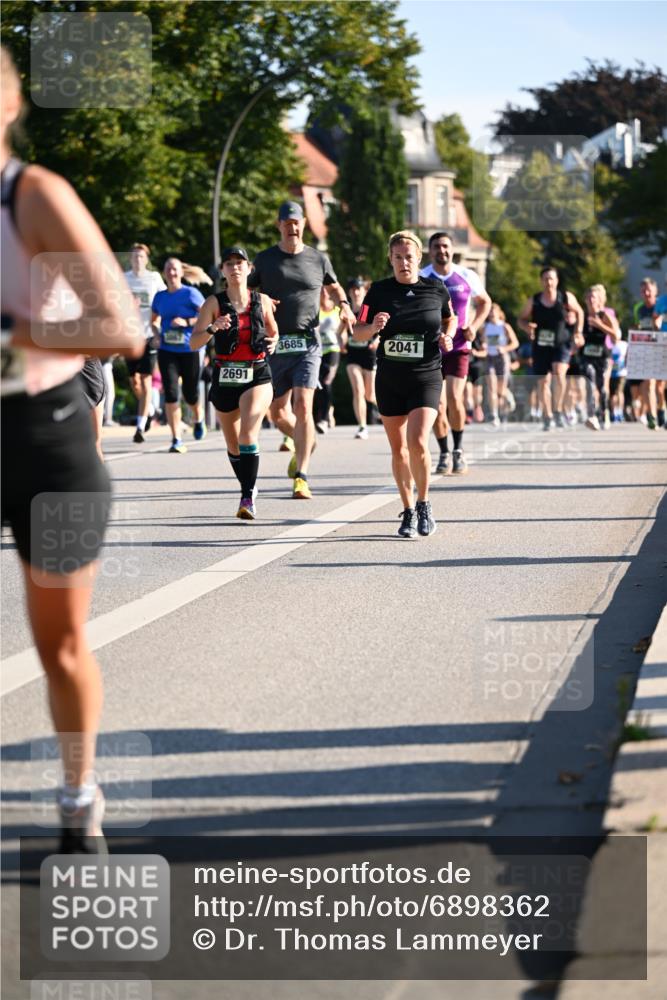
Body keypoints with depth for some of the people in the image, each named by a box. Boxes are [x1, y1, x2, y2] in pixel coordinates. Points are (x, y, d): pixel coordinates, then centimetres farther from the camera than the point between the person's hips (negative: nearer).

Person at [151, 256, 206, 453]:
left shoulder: (191, 294, -4)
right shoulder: (160, 297, 9)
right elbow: (154, 319, 25)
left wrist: (187, 322, -19)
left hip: (189, 350, -3)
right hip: (167, 351, 3)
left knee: (190, 394, 7)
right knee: (170, 393, -10)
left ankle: (199, 419, 43)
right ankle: (177, 440, -8)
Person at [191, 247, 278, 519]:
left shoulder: (262, 301, 2)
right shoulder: (214, 303, -2)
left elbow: (274, 332, 19)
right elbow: (194, 343, -9)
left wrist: (273, 343, -3)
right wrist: (213, 328, -27)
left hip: (257, 376, -2)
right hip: (225, 378, 2)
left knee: (248, 432, -24)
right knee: (233, 445, 12)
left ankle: (248, 497, -25)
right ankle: (248, 488, 34)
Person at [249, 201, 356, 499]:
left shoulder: (318, 259, 8)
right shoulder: (265, 259, 7)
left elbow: (333, 286, 26)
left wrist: (343, 304, 5)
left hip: (307, 343, -2)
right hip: (274, 344, 2)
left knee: (302, 406, -17)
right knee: (277, 413, 7)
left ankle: (301, 477, -16)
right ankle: (303, 444, 40)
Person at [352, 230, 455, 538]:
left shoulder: (436, 289, 0)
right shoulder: (379, 291, 0)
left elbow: (450, 318, 19)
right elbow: (357, 333, 1)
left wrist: (447, 335, -2)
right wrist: (373, 327, -20)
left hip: (426, 378, -2)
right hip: (389, 379, 2)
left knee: (417, 442, -18)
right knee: (398, 449, 7)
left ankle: (424, 505, 2)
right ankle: (408, 512, 22)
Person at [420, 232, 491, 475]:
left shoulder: (467, 277, 0)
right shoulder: (420, 279, -4)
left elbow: (484, 302, 15)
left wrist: (474, 326, 0)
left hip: (458, 348, 0)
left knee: (454, 398, -15)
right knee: (438, 405, -1)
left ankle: (458, 450, 6)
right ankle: (444, 453, 19)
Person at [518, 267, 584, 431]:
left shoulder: (566, 298, -2)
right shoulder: (533, 302, -1)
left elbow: (579, 312, 14)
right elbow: (522, 318, 10)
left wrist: (578, 332, 4)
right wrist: (527, 327, -12)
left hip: (562, 344, -2)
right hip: (541, 345, 2)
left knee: (559, 374, -24)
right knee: (543, 381, 3)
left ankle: (558, 411, -9)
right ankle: (547, 417, 19)